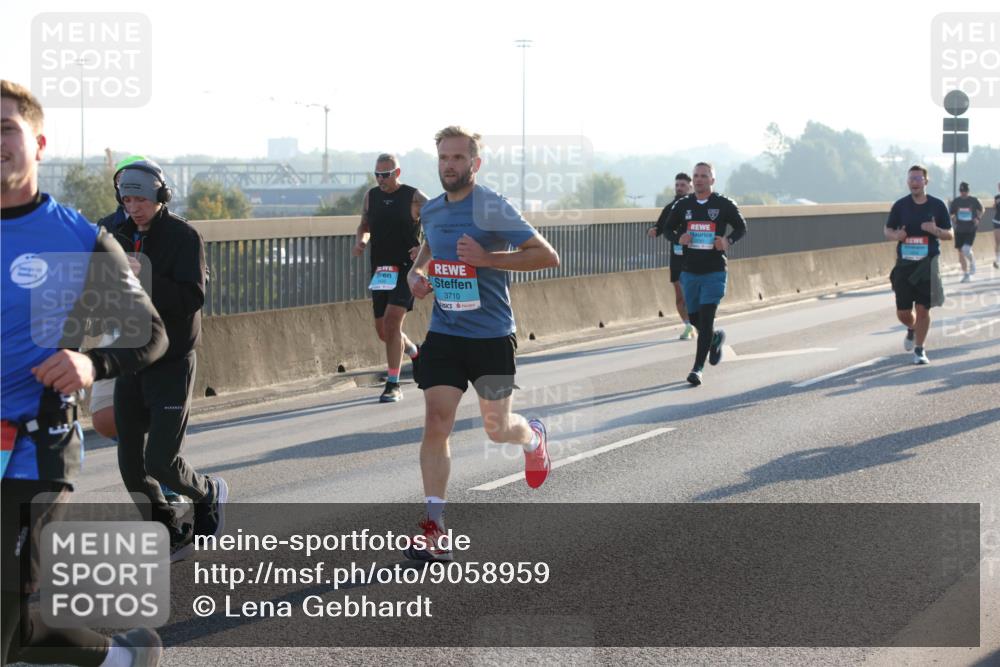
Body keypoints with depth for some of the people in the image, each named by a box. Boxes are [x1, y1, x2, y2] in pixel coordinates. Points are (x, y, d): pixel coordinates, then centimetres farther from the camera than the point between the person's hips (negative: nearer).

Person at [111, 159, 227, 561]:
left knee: (162, 462, -11)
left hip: (172, 363, -6)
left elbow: (192, 297, -22)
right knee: (132, 464, 4)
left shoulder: (183, 237, -10)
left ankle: (209, 493, 20)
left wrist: (145, 278, -34)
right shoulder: (121, 236, 7)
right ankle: (173, 536, 20)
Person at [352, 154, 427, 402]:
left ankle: (393, 385, -12)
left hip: (405, 270, -6)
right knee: (383, 330, 9)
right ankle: (414, 352, 41)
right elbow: (364, 225, 23)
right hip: (379, 271, 6)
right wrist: (360, 241, 1)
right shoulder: (370, 196, 9)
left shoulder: (414, 197, -6)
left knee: (392, 320, -18)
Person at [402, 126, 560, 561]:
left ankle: (533, 437, 47)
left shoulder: (493, 208, -13)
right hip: (444, 334, 4)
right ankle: (434, 526, -7)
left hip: (492, 336, -4)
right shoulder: (431, 210, 6)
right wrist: (417, 271, 8)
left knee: (496, 429, 10)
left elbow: (547, 256, -14)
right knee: (436, 423, -9)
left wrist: (487, 258, -22)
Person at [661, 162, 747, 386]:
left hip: (714, 273, -4)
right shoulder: (682, 205, 5)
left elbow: (741, 227, 9)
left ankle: (698, 368, -9)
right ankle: (716, 338, 45)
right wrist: (678, 238, -9)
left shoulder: (724, 205, -2)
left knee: (706, 320, -12)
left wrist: (728, 241, -11)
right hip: (689, 272, 4)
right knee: (695, 319, 13)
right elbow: (667, 228, 14)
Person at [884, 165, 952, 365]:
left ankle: (919, 349, 13)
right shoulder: (900, 205, 1)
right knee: (902, 313, 3)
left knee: (923, 309, -2)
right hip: (904, 264, 1)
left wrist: (935, 230, -17)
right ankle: (911, 329, 37)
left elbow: (949, 234, 4)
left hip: (927, 264, -1)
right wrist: (895, 235, -12)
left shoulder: (937, 205, 0)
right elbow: (888, 230, 11)